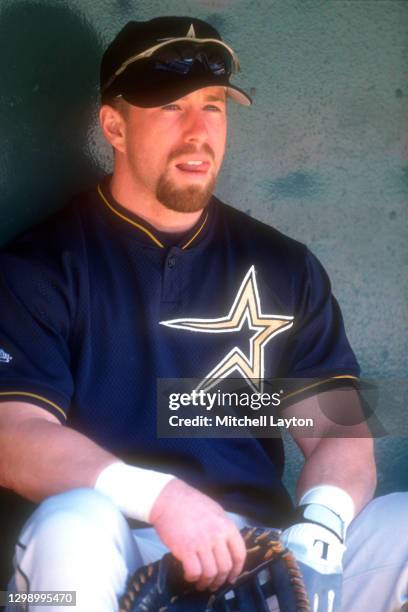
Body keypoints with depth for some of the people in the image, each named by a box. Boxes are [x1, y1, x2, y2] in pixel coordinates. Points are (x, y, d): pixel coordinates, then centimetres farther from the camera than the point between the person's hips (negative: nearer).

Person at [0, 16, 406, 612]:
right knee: (73, 526, -36)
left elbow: (338, 430, 6)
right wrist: (160, 496, -25)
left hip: (264, 546, 4)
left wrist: (317, 530, -16)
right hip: (122, 555, -3)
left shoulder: (285, 267, 14)